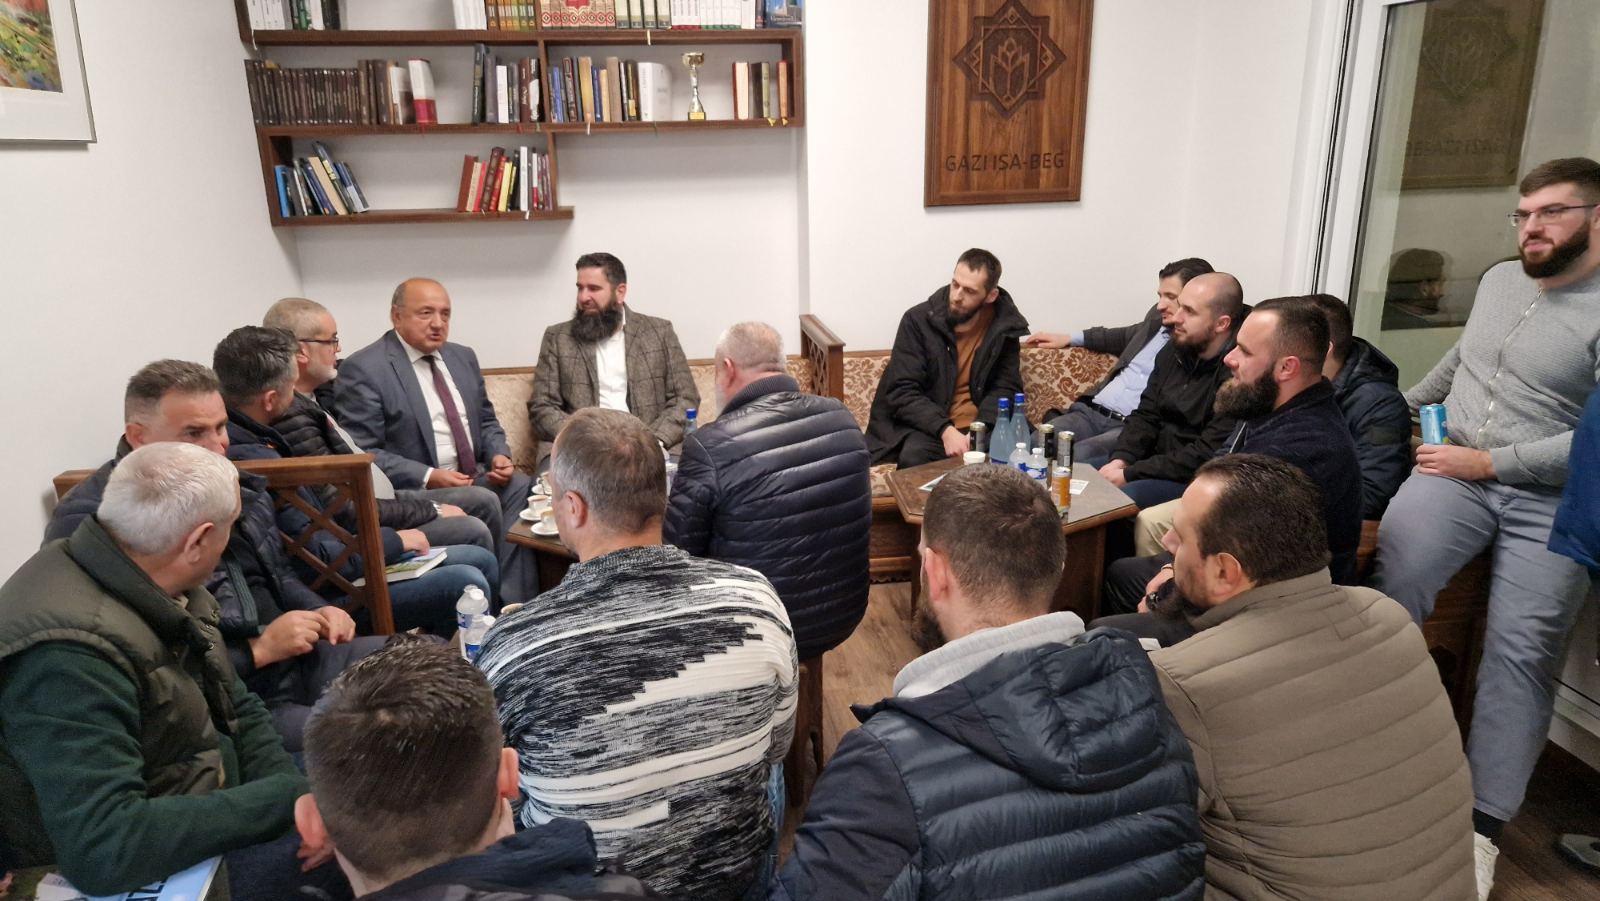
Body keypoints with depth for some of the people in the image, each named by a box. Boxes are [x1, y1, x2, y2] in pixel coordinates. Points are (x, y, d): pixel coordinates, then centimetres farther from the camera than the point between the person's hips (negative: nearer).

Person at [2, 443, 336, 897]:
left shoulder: (157, 589, -5)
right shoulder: (69, 655, -30)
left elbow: (236, 711, 5)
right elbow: (101, 848, -36)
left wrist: (299, 800, -10)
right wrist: (287, 800, -29)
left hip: (211, 805, 8)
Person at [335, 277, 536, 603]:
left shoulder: (463, 357, 16)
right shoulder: (363, 369, -6)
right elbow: (362, 453, -10)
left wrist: (499, 455, -1)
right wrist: (427, 477, -20)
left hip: (477, 478, 6)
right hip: (413, 491, -6)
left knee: (522, 487, -24)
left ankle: (514, 604, -19)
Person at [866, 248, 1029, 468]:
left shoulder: (1004, 325, 1)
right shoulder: (917, 320, -6)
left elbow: (1006, 387, 3)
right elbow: (902, 392, -10)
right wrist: (945, 430, -24)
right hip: (926, 427, -2)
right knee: (914, 457, -35)